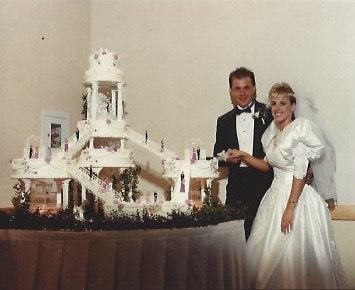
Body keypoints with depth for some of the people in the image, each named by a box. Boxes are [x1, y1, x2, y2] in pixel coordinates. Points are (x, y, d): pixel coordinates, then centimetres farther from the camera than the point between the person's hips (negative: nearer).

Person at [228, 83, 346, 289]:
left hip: (298, 197, -8)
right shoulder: (272, 132, 11)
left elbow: (301, 172, -17)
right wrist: (244, 156, 7)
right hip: (276, 194, 8)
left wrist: (290, 208, -20)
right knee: (268, 255, 12)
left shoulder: (300, 128, -12)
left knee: (295, 256, -2)